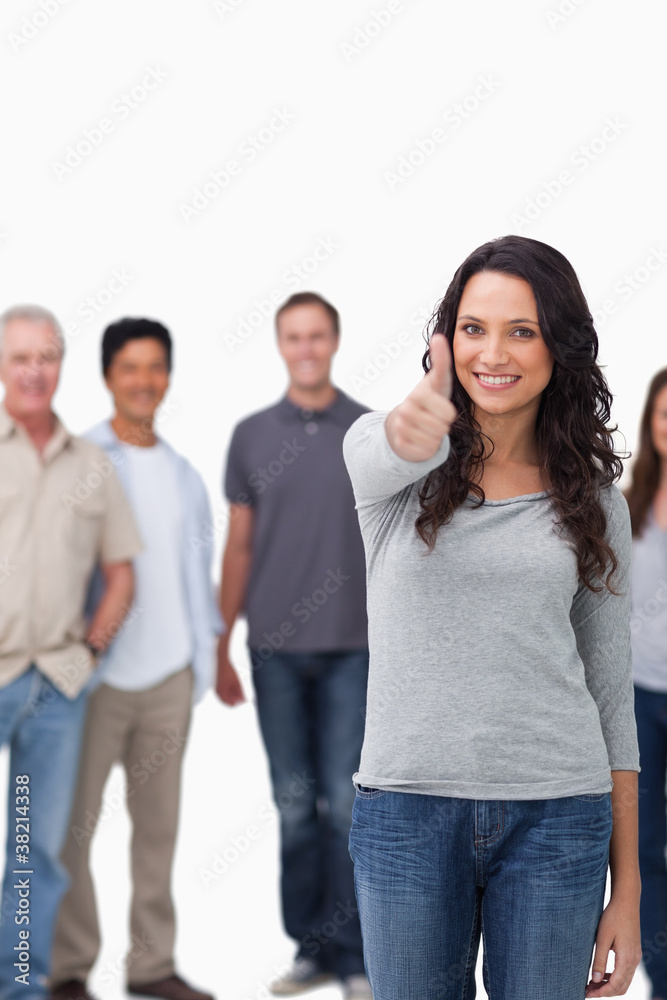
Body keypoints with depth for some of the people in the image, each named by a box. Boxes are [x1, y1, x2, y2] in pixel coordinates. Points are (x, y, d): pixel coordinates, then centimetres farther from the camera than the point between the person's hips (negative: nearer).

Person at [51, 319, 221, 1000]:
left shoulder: (183, 474, 15)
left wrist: (206, 646, 14)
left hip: (169, 671, 5)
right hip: (97, 670, -5)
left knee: (158, 820, 9)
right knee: (73, 820, -2)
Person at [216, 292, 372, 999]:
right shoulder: (252, 435, 6)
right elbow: (238, 546, 9)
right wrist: (222, 648, 7)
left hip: (351, 649, -2)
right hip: (275, 649, 2)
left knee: (345, 803, -2)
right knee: (294, 803, 7)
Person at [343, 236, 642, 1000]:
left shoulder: (593, 499, 6)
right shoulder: (378, 446, 2)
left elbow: (611, 695, 7)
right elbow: (380, 456, -25)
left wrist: (627, 887, 3)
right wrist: (413, 433, -51)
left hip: (557, 817, 1)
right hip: (406, 809, -1)